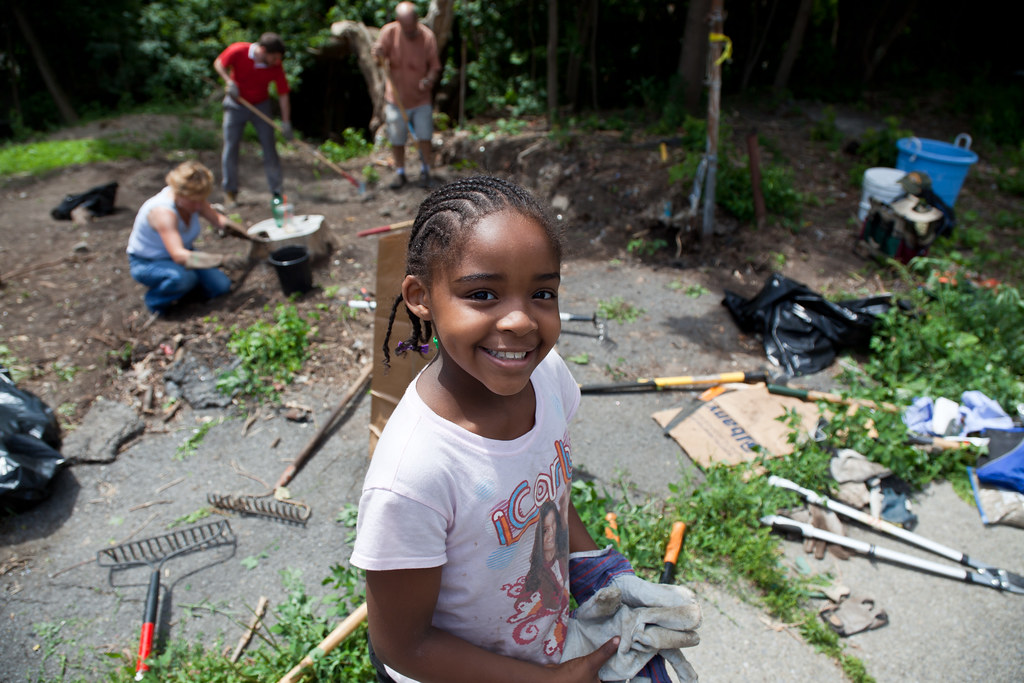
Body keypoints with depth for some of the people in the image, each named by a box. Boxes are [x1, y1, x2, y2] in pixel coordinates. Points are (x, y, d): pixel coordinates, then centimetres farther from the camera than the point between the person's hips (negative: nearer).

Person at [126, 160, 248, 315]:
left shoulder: (193, 198, -14)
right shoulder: (163, 211, -35)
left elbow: (217, 218, 4)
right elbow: (178, 255, -45)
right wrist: (221, 260, -53)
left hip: (183, 252, 6)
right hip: (146, 263, -6)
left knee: (221, 286, -12)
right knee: (183, 277, -38)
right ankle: (156, 300, -6)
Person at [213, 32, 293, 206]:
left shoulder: (276, 67, -17)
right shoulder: (238, 51, -20)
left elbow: (283, 95, -11)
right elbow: (219, 63, -4)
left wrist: (286, 123, -14)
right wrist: (229, 82, -20)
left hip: (261, 106, 1)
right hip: (236, 104, -1)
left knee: (269, 148, -4)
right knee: (230, 147, 1)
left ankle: (277, 191, 5)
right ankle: (230, 191, 13)